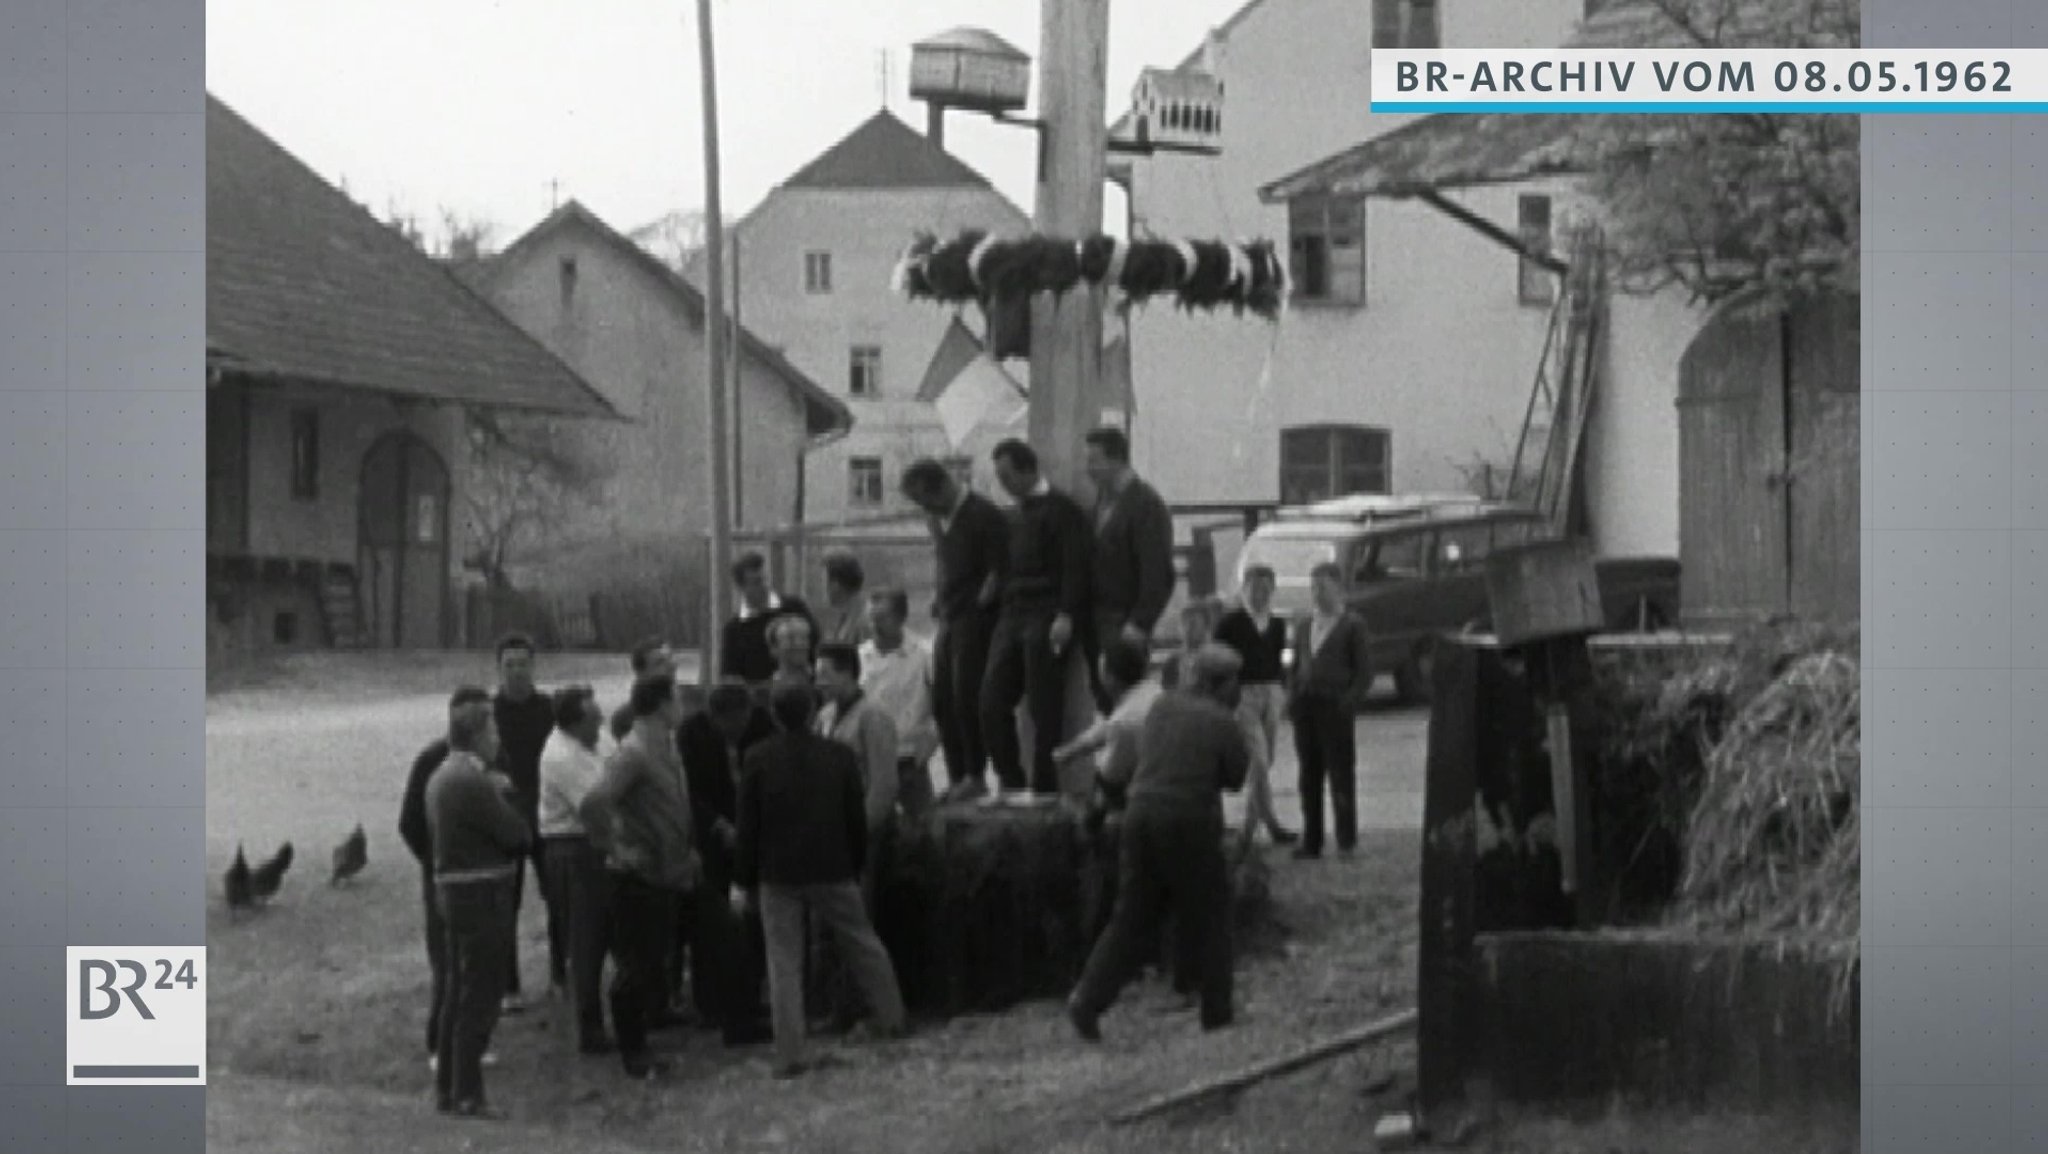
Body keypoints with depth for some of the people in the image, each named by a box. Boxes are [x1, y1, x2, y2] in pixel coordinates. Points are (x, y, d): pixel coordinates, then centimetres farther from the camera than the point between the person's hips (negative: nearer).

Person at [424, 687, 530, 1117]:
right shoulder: (472, 782, -20)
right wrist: (506, 795, 0)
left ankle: (447, 1088, 22)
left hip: (454, 889, 10)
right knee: (480, 997, -4)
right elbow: (518, 835, -19)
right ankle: (467, 1094, -3)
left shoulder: (442, 776, 12)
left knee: (458, 994, 16)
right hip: (482, 894, -10)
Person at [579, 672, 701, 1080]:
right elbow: (595, 802, -32)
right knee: (635, 966, -1)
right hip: (638, 878, -9)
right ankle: (633, 1052, 8)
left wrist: (688, 848, 17)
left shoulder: (666, 749, 11)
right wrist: (614, 850, -24)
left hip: (667, 875, 9)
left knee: (656, 962, 14)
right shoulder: (631, 754, -19)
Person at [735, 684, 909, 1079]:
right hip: (833, 870, 1)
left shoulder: (758, 759, -6)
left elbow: (748, 825, -3)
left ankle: (789, 1056, -2)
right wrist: (857, 868, 13)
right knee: (862, 946, 18)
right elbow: (857, 821, 2)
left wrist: (745, 881, 4)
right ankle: (891, 1020, 28)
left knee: (783, 964, 1)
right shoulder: (839, 756, -3)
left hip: (778, 875, -1)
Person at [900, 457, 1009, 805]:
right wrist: (941, 602, 9)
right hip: (948, 618, 8)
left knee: (966, 697, -9)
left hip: (975, 619, -8)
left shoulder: (984, 515, -12)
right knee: (942, 699, 5)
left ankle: (975, 777, 0)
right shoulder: (939, 518, 12)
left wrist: (979, 605, -15)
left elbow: (998, 572, -13)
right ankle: (956, 777, 12)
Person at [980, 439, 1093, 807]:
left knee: (1043, 704, -4)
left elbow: (1074, 566, -13)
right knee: (992, 700, 2)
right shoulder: (1017, 514, 18)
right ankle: (1010, 781, 11)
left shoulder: (1061, 510, -6)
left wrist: (1065, 616, -21)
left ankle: (1044, 786, 3)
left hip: (1047, 618, -8)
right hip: (1014, 614, 8)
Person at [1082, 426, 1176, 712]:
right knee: (1104, 701, 5)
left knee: (1122, 700, -10)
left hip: (1126, 623, -7)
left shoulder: (1146, 504, -11)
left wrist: (1140, 624, -19)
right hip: (1098, 622, 7)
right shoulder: (1101, 498, 14)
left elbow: (1158, 574, -15)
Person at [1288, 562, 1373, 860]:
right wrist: (1292, 695, 5)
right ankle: (1311, 842, 11)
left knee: (1341, 776, -2)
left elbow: (1364, 671, -4)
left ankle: (1346, 842, 3)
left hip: (1335, 707, -6)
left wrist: (1349, 701, -14)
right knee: (1310, 776, 7)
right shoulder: (1304, 626, 18)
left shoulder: (1352, 626, 0)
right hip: (1305, 707, 6)